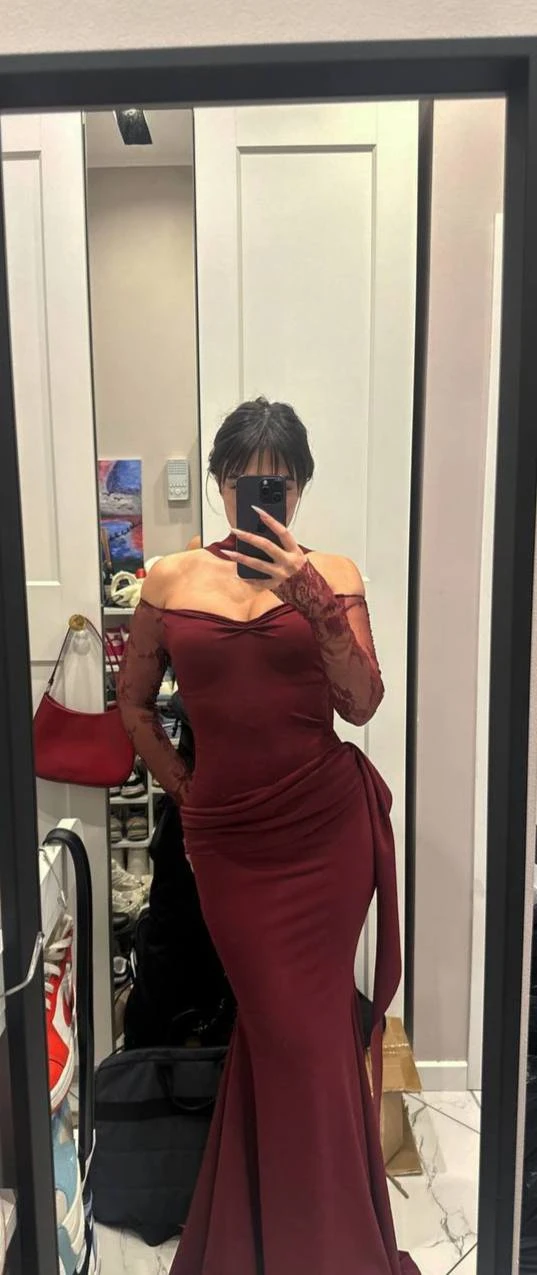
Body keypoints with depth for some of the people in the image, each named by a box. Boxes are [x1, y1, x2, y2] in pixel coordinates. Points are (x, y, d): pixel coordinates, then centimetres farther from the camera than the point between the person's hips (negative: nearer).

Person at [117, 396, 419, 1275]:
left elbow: (361, 704, -11)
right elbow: (135, 705, 10)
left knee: (305, 1025, 12)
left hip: (328, 827, 0)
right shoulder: (170, 582, 1)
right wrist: (187, 791, 5)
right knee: (284, 1027, 10)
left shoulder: (332, 575, -2)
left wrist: (315, 602, -22)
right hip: (228, 837, 0)